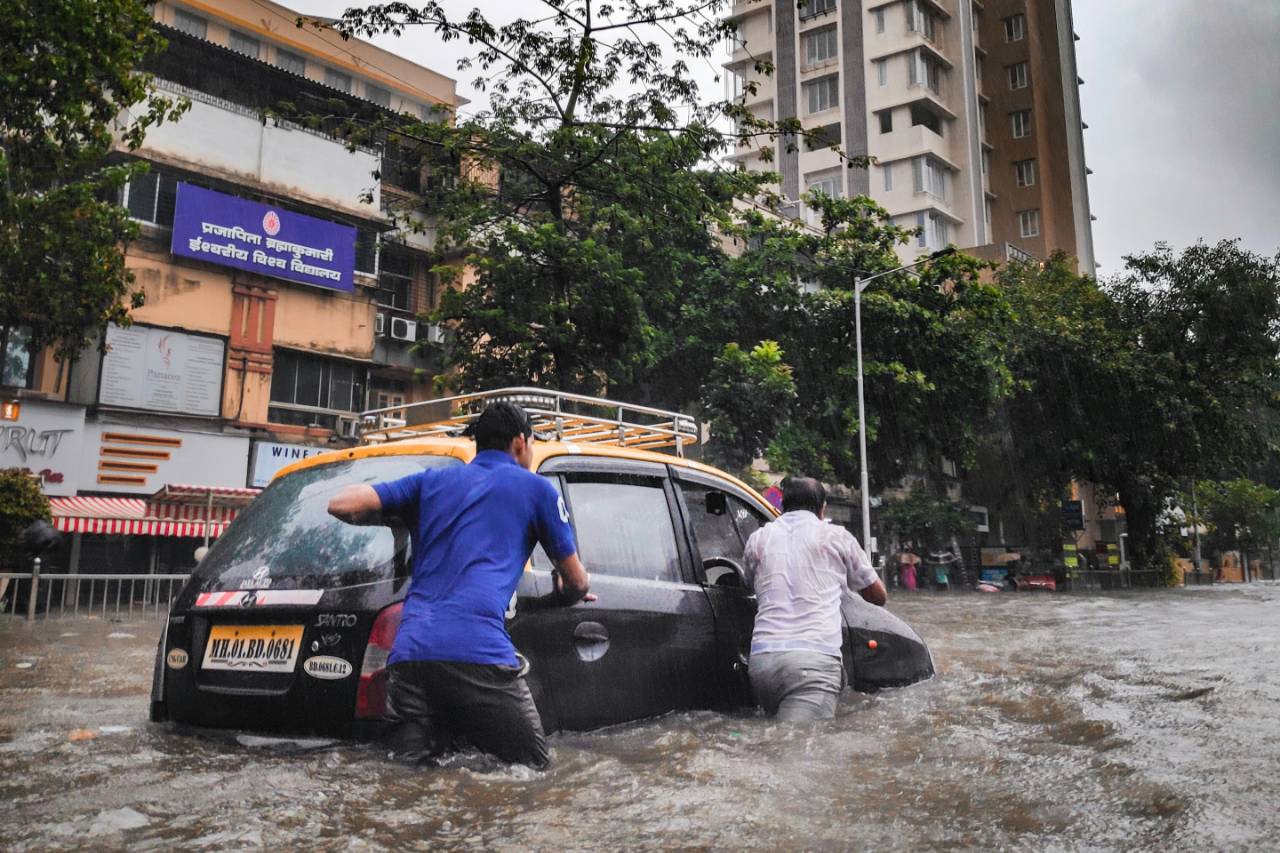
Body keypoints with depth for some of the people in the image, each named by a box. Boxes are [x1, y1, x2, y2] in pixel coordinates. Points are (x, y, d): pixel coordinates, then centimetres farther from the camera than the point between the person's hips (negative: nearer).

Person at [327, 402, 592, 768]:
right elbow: (577, 582, 20)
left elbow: (341, 504, 13)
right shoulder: (536, 487, 13)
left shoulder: (432, 480, 22)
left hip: (409, 652, 4)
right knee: (532, 764, 5)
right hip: (479, 652, -4)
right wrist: (564, 595, 44)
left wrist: (401, 517, 32)